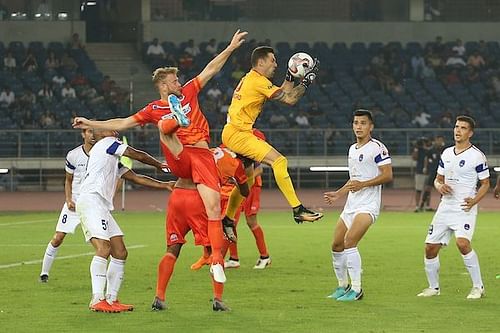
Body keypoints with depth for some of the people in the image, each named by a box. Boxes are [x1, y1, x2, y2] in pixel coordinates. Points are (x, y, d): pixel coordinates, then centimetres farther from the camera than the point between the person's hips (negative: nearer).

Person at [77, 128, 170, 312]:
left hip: (102, 206, 10)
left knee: (120, 252, 7)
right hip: (91, 199, -10)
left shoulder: (114, 160, 32)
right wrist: (159, 165, 25)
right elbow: (138, 156, 8)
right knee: (103, 248, -22)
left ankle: (111, 299, 9)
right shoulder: (106, 143, 5)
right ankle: (97, 300, -28)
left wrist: (164, 185, 25)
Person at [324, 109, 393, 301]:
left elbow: (388, 175, -15)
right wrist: (338, 194, 19)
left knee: (349, 241, -22)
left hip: (367, 206, -9)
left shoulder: (377, 147, -9)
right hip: (351, 204, 9)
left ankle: (356, 290, -17)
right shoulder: (352, 149, 18)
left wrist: (363, 184, -23)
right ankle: (343, 286, 25)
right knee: (336, 245, 9)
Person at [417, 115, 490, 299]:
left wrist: (474, 201, -18)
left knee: (462, 243, -27)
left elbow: (485, 184, -2)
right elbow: (438, 179, 20)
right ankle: (433, 287, 23)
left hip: (464, 208, -6)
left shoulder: (477, 156, -6)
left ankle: (478, 286, -13)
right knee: (430, 247, 3)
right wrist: (439, 186, -4)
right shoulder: (446, 153, 12)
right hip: (445, 207, 6)